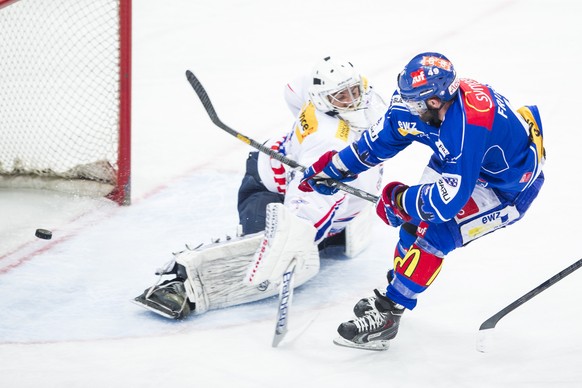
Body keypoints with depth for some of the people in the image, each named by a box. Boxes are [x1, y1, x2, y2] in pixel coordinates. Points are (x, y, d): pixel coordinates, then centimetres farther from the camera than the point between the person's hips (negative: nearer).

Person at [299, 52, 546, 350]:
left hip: (509, 188, -8)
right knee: (415, 218, 7)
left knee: (435, 231, -21)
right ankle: (397, 284, 31)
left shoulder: (466, 127, -40)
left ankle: (387, 313, -13)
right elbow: (381, 138, 2)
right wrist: (333, 168, 6)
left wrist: (399, 200, -23)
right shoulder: (420, 103, -16)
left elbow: (451, 199, -37)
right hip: (464, 168, 9)